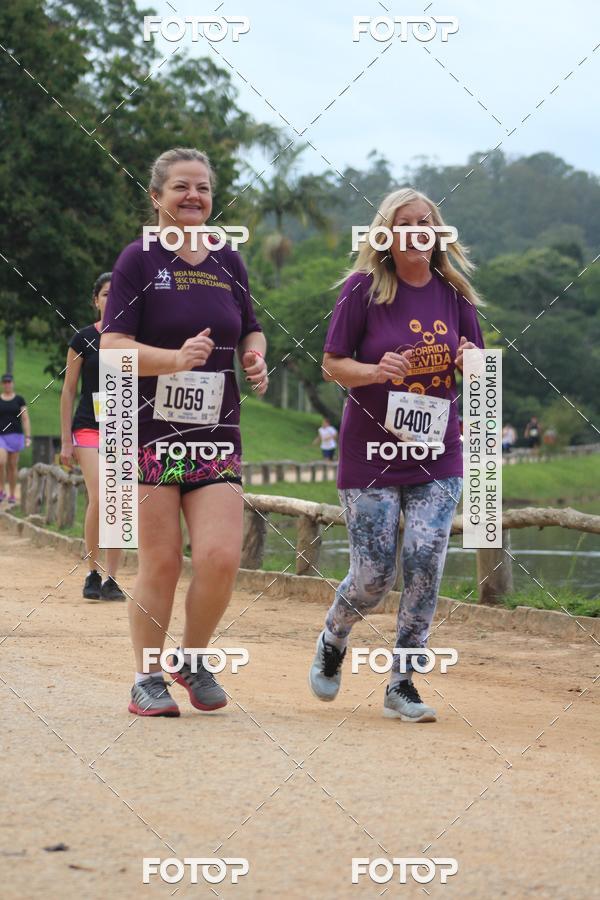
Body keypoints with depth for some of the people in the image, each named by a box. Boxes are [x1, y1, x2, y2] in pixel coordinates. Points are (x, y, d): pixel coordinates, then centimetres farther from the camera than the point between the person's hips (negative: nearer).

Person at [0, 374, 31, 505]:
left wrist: (28, 437, -6)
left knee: (12, 466, 3)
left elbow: (25, 419, 3)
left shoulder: (19, 400, 4)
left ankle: (12, 496, 11)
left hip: (15, 435, 0)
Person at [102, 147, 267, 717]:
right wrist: (177, 358, -25)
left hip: (216, 434, 4)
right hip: (149, 432, -4)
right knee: (161, 563, -4)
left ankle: (193, 660, 15)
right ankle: (148, 680, 13)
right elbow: (114, 347, -10)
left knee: (221, 557, -9)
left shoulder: (229, 263, 12)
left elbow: (251, 332, 26)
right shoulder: (139, 260, -2)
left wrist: (256, 360, 3)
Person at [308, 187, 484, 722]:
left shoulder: (454, 294, 5)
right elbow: (332, 364, -2)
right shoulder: (364, 288, -5)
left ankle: (403, 685, 2)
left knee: (425, 562, -10)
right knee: (375, 574, -3)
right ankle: (333, 641, 30)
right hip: (371, 453, -3)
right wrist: (376, 370, -22)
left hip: (438, 456, 3)